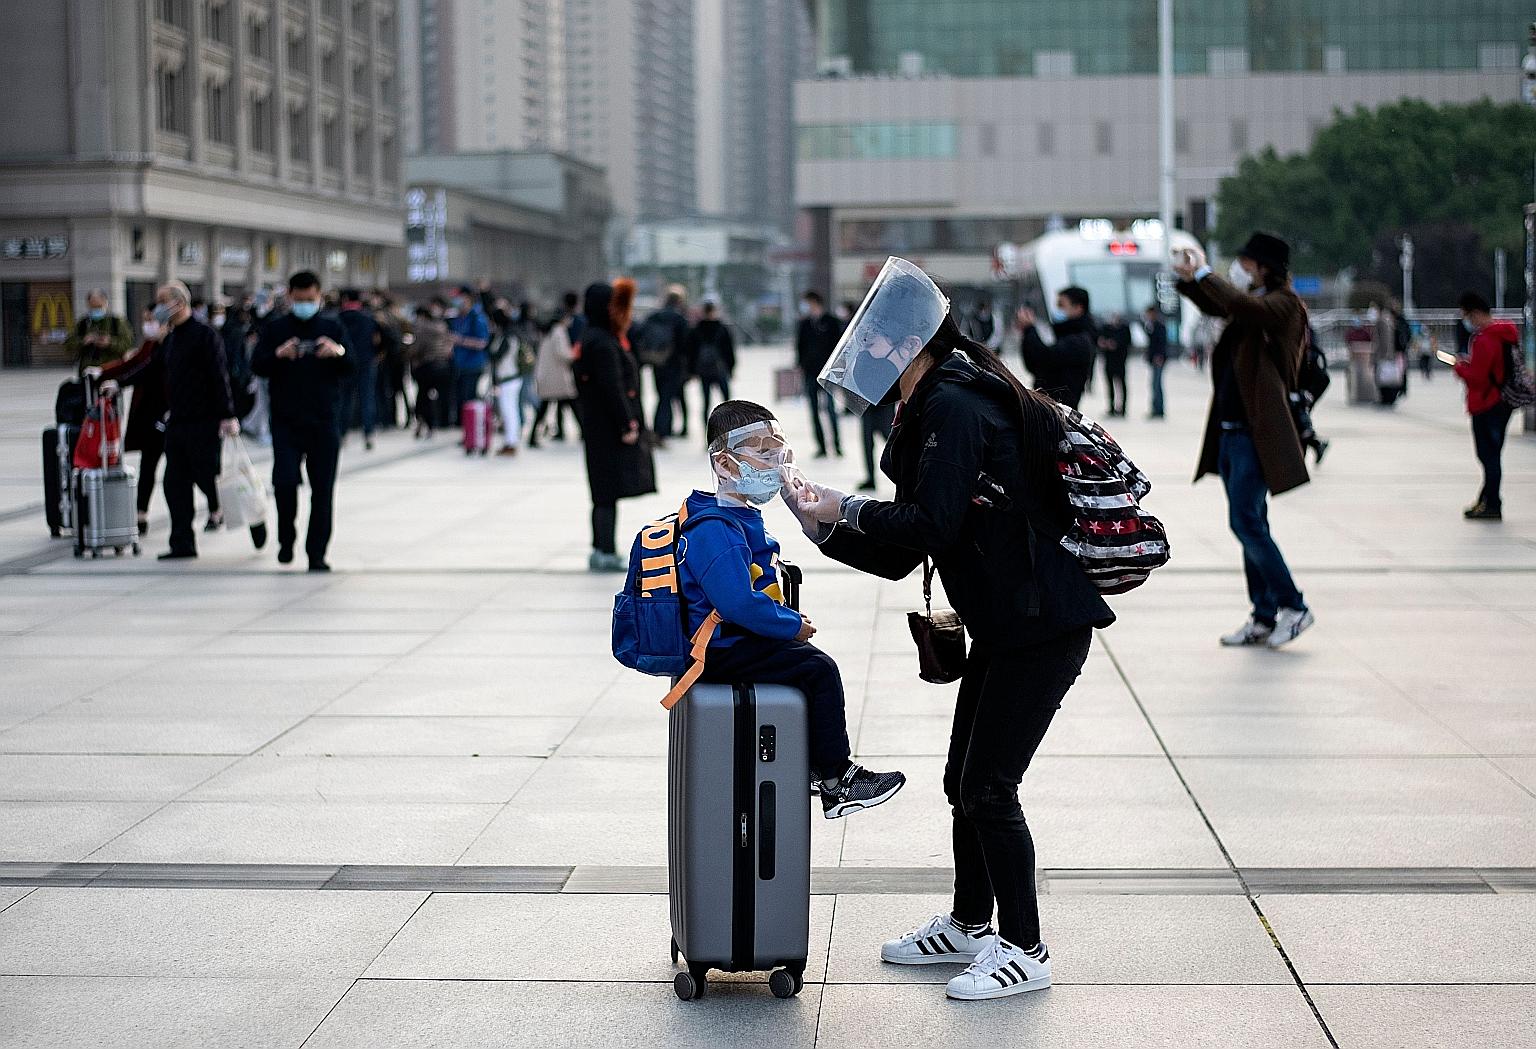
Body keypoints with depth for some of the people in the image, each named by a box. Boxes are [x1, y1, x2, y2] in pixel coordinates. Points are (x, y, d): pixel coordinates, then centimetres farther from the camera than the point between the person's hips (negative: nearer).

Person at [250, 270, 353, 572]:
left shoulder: (332, 327, 7)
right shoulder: (276, 329, 6)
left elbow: (352, 366, 1)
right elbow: (256, 365, -2)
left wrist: (339, 352, -21)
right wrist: (278, 355, -21)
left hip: (325, 421, 1)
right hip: (286, 420, -1)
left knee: (322, 489, 1)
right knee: (284, 481, -12)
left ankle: (316, 553, 9)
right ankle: (286, 538, 12)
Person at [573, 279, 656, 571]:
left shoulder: (594, 337, 14)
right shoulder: (602, 343, -18)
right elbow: (611, 388, -22)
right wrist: (626, 426, -20)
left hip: (600, 426, 10)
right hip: (608, 427, -10)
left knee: (605, 492, 13)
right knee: (608, 491, -7)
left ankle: (602, 550, 18)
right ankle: (605, 553, -5)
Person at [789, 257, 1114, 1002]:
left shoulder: (954, 407, -15)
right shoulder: (934, 411, 17)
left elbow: (930, 525, -23)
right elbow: (900, 556, 17)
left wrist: (845, 509, -12)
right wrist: (826, 527, 7)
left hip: (1044, 625, -10)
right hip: (1005, 625, 10)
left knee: (989, 787, -6)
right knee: (964, 780, 16)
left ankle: (1024, 950, 5)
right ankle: (969, 927, 31)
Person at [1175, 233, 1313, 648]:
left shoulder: (1283, 305, -9)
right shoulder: (1252, 306, 15)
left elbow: (1242, 305, -29)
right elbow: (1216, 305, 32)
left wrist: (1203, 273, -19)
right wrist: (1189, 278, 14)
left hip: (1255, 434, -9)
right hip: (1230, 431, 9)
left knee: (1246, 523, -11)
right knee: (1251, 526, 11)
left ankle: (1292, 606, -1)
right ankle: (1264, 617, 16)